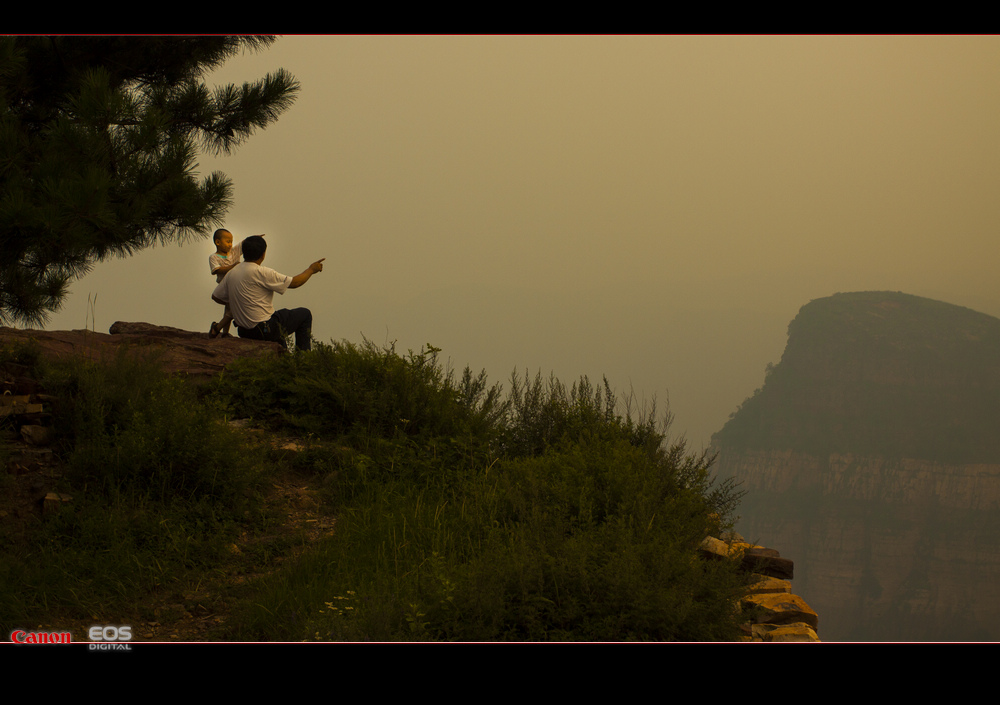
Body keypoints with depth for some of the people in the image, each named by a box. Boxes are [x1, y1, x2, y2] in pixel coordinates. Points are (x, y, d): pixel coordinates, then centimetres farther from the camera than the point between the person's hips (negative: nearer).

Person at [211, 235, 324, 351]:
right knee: (304, 314, 9)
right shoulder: (261, 272, -20)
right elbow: (294, 283, -13)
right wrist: (311, 269, 4)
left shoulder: (231, 273, 1)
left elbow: (216, 296, 10)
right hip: (264, 330, -8)